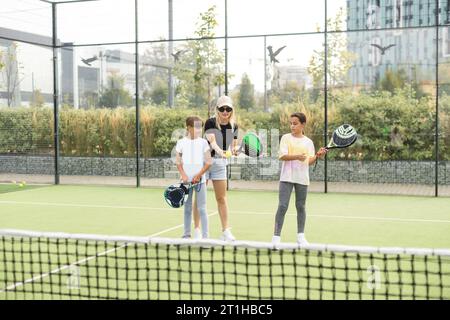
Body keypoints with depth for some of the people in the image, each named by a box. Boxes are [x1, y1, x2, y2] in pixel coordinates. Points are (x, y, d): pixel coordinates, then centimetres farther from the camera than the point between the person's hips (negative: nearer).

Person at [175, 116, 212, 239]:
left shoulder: (203, 142, 1)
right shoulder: (181, 142, 3)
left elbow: (208, 162, 0)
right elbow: (178, 161, 5)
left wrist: (198, 175, -9)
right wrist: (184, 175, -8)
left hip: (200, 179, -1)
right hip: (186, 180, 1)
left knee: (202, 209, -2)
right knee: (187, 208, 9)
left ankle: (205, 236, 0)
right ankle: (186, 235, 17)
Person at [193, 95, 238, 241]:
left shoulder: (233, 126, 1)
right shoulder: (210, 123, -13)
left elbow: (233, 146, 5)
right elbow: (212, 141, -26)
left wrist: (234, 150, -19)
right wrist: (221, 152, -44)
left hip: (220, 163, 4)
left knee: (222, 198, 6)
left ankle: (226, 231, 10)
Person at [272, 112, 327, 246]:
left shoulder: (308, 142, 9)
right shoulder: (286, 138, 2)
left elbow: (309, 161, 8)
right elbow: (282, 156, -10)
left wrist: (317, 155, -11)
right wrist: (296, 156, -25)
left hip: (302, 178, 3)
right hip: (287, 177, -3)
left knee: (301, 206, 10)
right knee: (282, 206, -7)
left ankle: (300, 237, 20)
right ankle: (276, 237, -3)